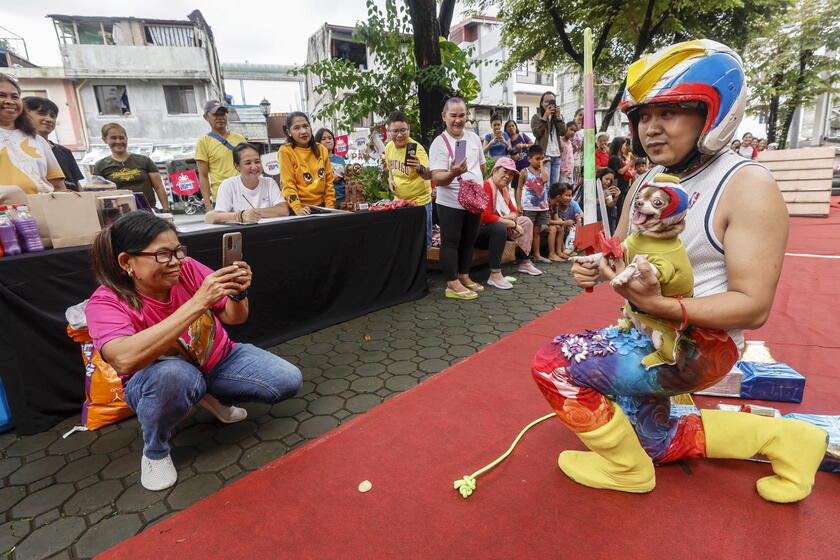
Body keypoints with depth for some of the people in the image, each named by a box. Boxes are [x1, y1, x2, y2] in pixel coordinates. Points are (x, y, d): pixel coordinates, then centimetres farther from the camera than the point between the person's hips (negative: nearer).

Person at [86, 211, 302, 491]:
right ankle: (155, 453, -7)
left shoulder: (187, 269, -17)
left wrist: (238, 293, -31)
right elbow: (125, 359, -45)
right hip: (156, 381, -3)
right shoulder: (106, 302, -23)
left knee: (289, 380, -13)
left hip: (220, 360, 4)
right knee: (173, 373, -40)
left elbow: (233, 318, -6)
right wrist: (198, 303, -48)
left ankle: (214, 397, 13)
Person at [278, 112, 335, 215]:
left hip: (320, 206, 3)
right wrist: (298, 209, -21)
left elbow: (329, 181, 10)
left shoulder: (321, 149, 8)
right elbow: (288, 184, -9)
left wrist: (330, 207, 2)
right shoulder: (286, 151, -3)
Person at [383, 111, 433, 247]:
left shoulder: (416, 148, -21)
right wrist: (390, 179, 0)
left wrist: (420, 168, -55)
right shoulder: (389, 147, -1)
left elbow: (429, 175, -35)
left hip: (419, 201, -6)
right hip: (399, 200, 7)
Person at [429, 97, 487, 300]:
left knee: (468, 241, 15)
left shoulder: (474, 137, 8)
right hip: (450, 204, -7)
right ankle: (452, 284, 8)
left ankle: (464, 277, 29)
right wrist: (454, 173, -37)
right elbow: (437, 178, -21)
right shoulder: (439, 143, -12)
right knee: (451, 243, 0)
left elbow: (481, 166, 21)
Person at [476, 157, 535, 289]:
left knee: (526, 222, 11)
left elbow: (514, 211, 17)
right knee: (499, 227, -39)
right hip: (478, 232, -10)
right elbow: (486, 217, -28)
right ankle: (495, 275, -38)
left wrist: (512, 217, -11)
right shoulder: (486, 186, -19)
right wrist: (512, 224, -20)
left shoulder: (504, 189, 11)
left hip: (495, 230, 10)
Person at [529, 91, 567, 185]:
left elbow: (563, 132, 4)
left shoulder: (559, 116, 18)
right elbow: (536, 133, -9)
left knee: (555, 184, 5)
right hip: (544, 154, -5)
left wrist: (558, 116, -4)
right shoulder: (536, 117, 6)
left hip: (556, 154, 5)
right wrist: (545, 117, -11)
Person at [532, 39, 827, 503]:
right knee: (656, 444, 23)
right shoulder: (646, 182, 5)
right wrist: (595, 269, -13)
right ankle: (782, 438, 30)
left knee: (555, 364, -22)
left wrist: (660, 305, -37)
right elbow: (622, 255, 11)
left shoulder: (747, 187, -18)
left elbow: (754, 307, -22)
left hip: (701, 340, -8)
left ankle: (626, 467, 2)